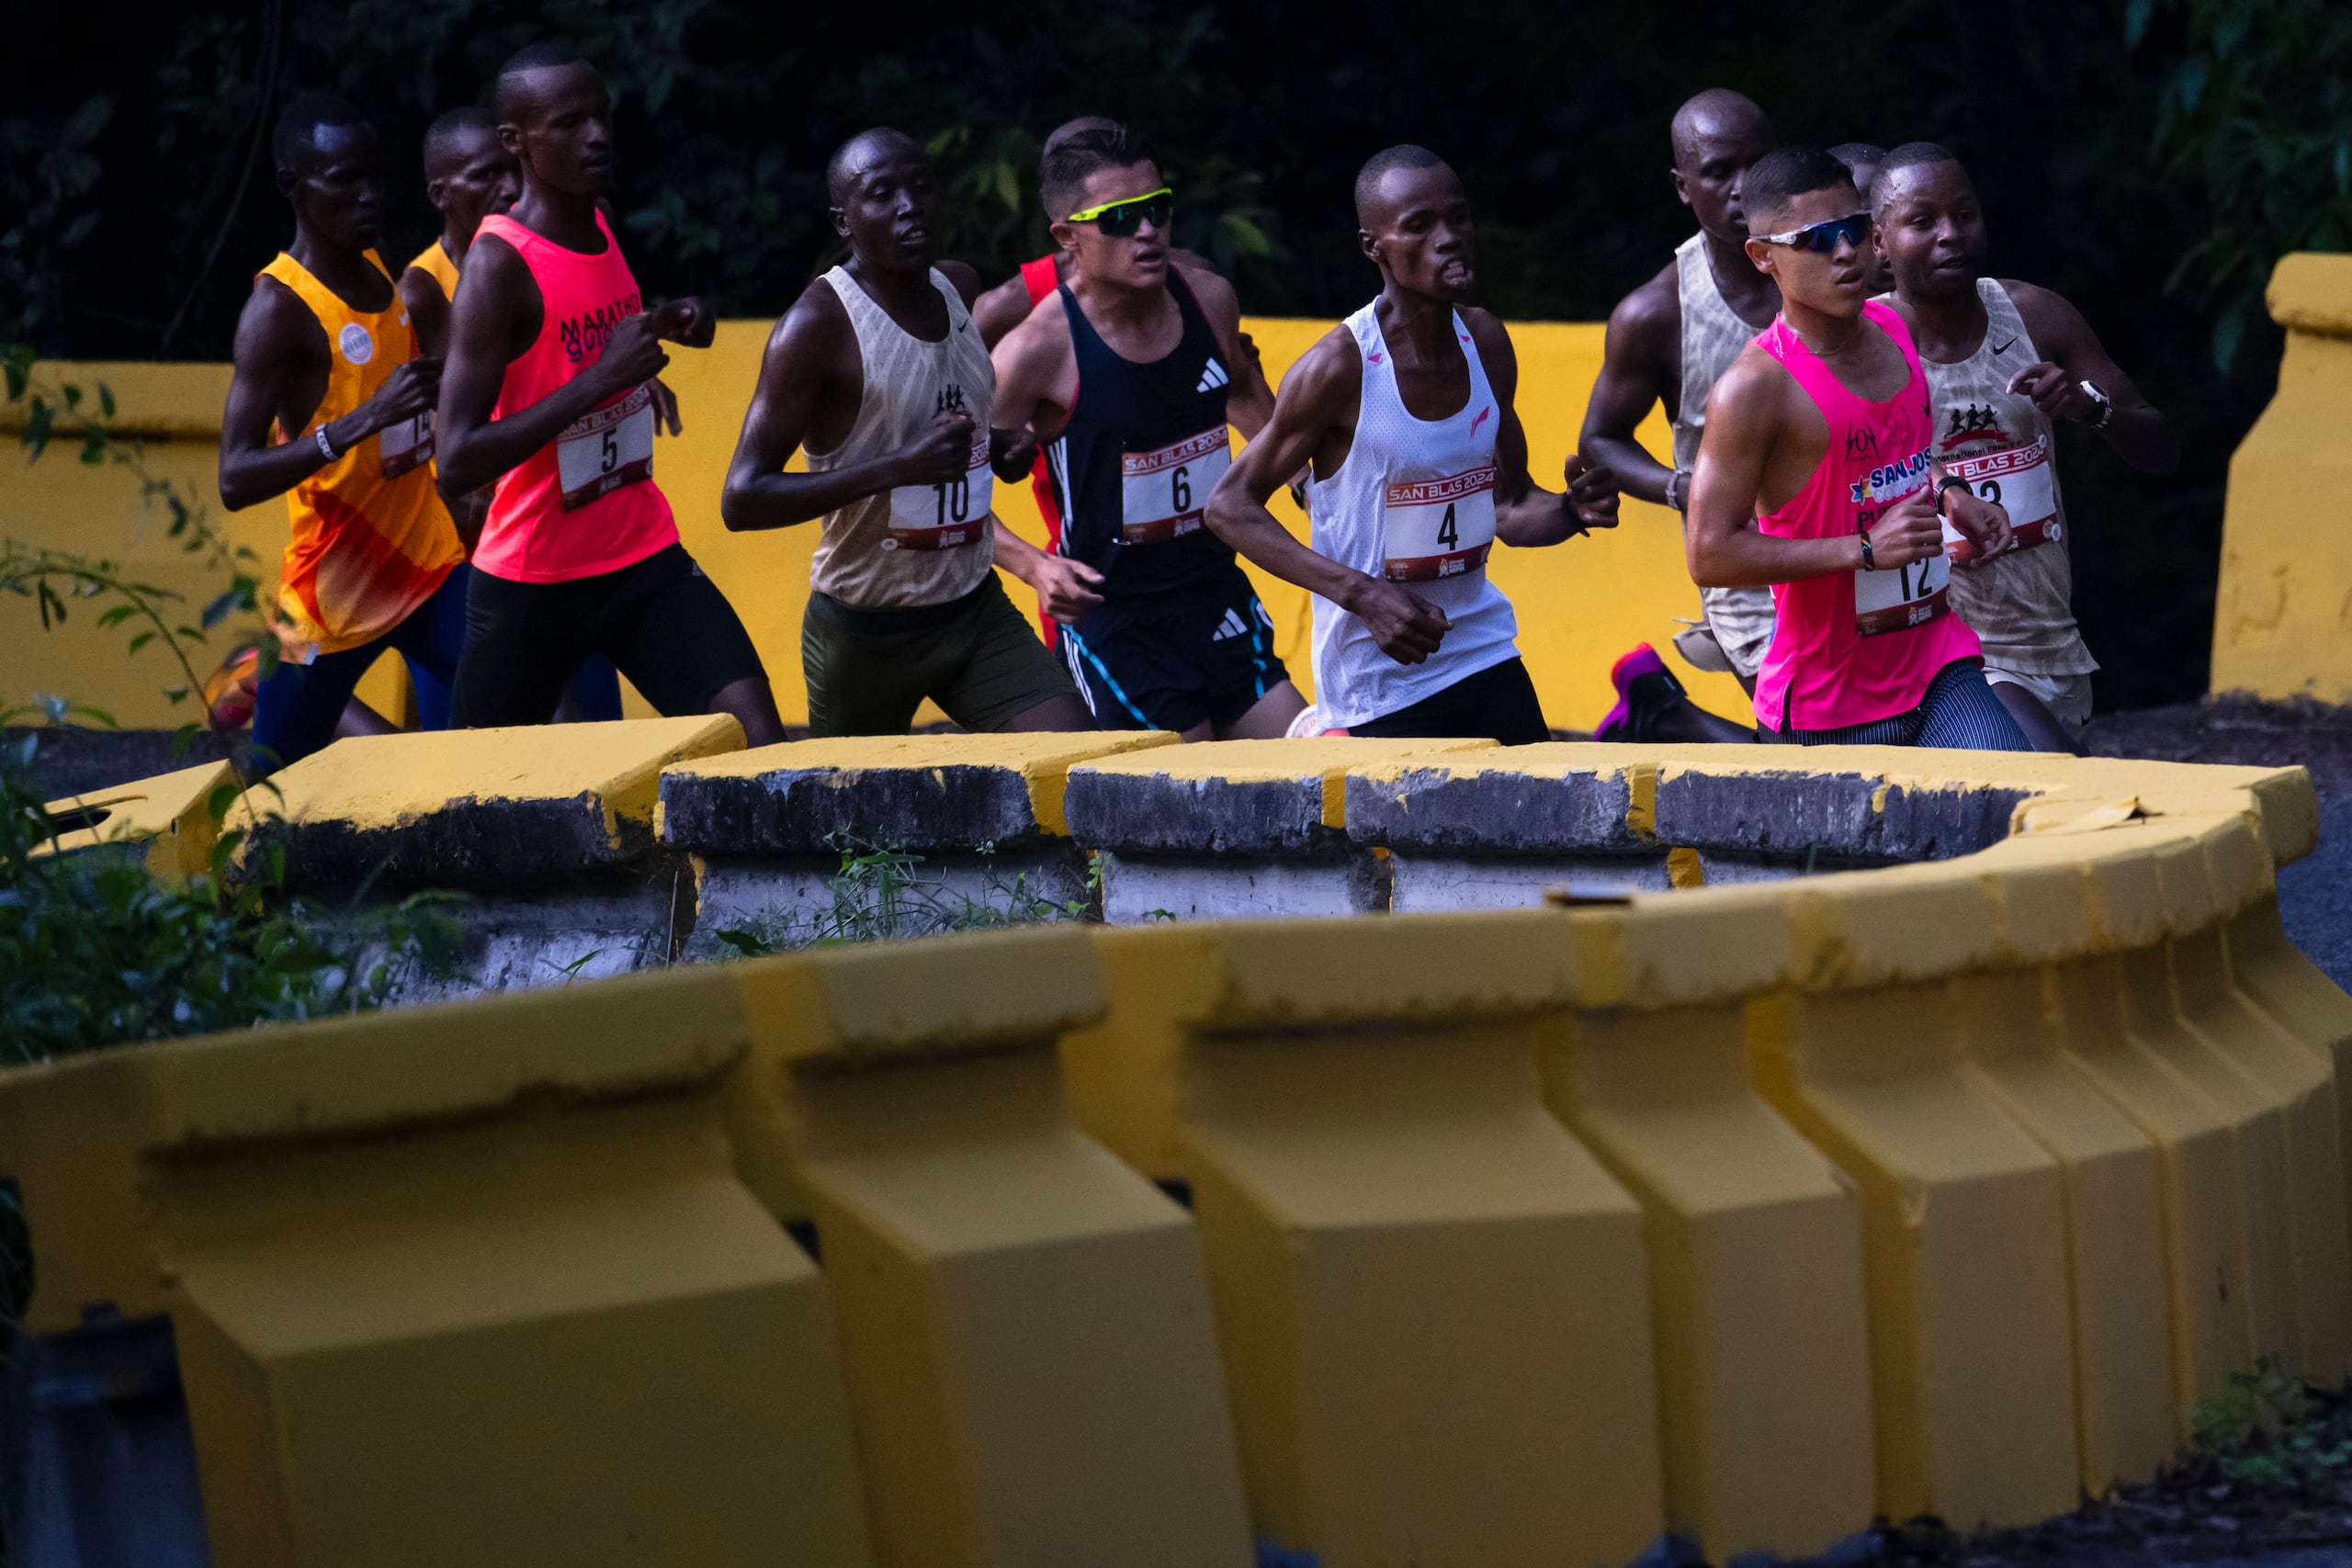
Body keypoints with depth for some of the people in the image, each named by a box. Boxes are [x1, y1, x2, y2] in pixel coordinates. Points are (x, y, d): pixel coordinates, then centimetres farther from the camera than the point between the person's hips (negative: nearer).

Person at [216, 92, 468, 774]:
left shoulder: (381, 275, 6)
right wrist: (364, 420, -34)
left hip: (428, 562, 6)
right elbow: (236, 479, -25)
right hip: (340, 584, -6)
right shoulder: (280, 308, -17)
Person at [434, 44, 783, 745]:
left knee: (761, 744, -10)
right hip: (533, 582, -6)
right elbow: (457, 464, -25)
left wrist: (664, 325, 4)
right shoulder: (500, 266, -18)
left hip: (646, 558, 6)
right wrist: (599, 378, -29)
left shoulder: (601, 225, 4)